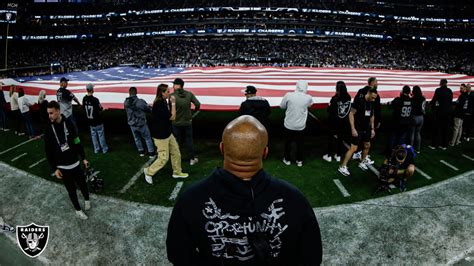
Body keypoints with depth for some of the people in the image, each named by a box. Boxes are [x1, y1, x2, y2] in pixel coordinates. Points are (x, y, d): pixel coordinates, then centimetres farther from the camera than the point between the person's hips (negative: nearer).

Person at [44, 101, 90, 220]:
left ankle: (87, 200, 44)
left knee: (82, 183, 15)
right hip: (62, 167, -1)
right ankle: (78, 209, 30)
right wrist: (55, 168, -6)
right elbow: (48, 151, -4)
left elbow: (77, 142, 1)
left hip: (75, 163, 1)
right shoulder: (49, 130, -11)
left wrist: (83, 158, 4)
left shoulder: (68, 124, -9)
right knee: (71, 189, 10)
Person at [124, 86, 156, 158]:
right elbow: (149, 110, -12)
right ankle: (151, 153, 18)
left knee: (137, 138, 23)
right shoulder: (141, 101, -23)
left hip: (132, 124, 4)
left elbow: (127, 111, 7)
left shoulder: (126, 103, -9)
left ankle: (141, 151, 35)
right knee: (147, 138, 12)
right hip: (141, 124, -4)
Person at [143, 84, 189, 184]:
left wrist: (171, 103, 3)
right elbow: (172, 117, -21)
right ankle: (149, 171, 22)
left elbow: (171, 116, 9)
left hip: (167, 133, 9)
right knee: (164, 158, 1)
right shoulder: (158, 105, -24)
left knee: (176, 152, 15)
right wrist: (173, 103, -14)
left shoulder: (164, 102, 6)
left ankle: (177, 172, 30)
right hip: (160, 136, -9)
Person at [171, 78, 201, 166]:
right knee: (189, 140, 13)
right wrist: (194, 112, 9)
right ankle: (192, 158, 18)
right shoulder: (189, 94, -6)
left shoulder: (172, 96, -14)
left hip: (176, 123, -2)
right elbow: (198, 104, -8)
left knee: (176, 141, 12)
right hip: (187, 122, 2)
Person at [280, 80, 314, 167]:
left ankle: (287, 159, 32)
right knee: (299, 143, 18)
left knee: (288, 142, 18)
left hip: (289, 125, 0)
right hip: (301, 126, 1)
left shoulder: (288, 95, -16)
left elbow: (282, 106, -2)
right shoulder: (308, 98, -12)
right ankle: (299, 161, 30)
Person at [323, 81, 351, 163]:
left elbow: (329, 110, -13)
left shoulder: (335, 98, -19)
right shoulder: (348, 98, -5)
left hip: (335, 121, -4)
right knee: (341, 138, 14)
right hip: (345, 122, 4)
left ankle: (329, 156, 16)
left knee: (332, 137, 10)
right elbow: (349, 109, 4)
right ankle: (338, 156, 23)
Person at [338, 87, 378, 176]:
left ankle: (362, 163, 37)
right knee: (353, 148, -8)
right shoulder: (358, 101, -18)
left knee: (367, 146, 17)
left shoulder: (372, 103, 3)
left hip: (366, 128, 7)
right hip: (357, 129, -7)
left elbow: (372, 116, 15)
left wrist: (372, 128, 12)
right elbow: (351, 114, -17)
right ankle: (342, 167, -1)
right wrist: (353, 129, -21)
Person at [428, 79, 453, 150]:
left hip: (441, 111, -4)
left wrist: (430, 103, 12)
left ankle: (434, 145, 5)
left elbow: (434, 100, -7)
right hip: (449, 111, 4)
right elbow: (450, 101, 8)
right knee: (446, 128, 10)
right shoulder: (450, 91, 5)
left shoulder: (438, 90, -9)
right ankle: (444, 145, 15)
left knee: (437, 128, 3)